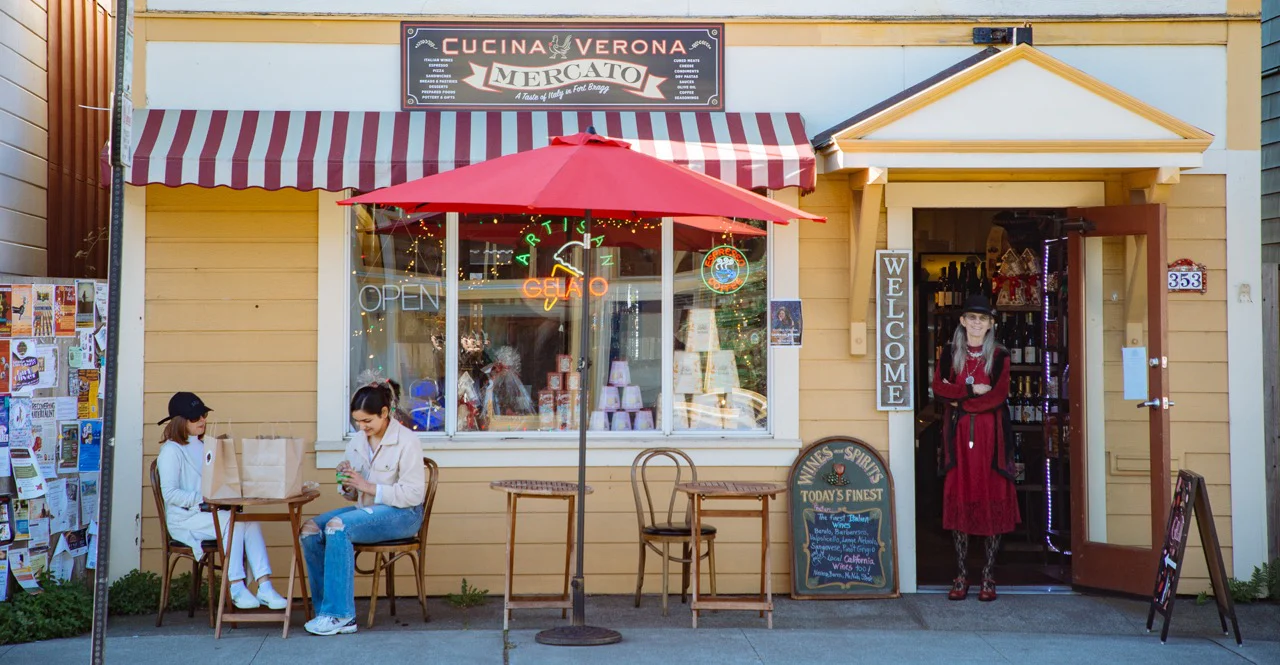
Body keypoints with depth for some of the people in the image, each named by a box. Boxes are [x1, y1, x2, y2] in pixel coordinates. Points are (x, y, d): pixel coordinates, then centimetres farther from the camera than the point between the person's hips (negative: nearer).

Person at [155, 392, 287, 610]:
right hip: (184, 520, -7)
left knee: (251, 520, -23)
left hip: (210, 514, 7)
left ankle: (264, 586, -32)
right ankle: (236, 588, -28)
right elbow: (169, 493, -13)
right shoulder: (171, 451, -4)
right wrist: (202, 498, -21)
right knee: (234, 520, -31)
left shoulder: (204, 446, 21)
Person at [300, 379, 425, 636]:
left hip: (401, 515, -7)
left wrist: (369, 487, -19)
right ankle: (329, 612, -11)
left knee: (337, 526, -30)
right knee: (310, 530, -14)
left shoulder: (407, 441, -9)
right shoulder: (357, 441, 10)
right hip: (366, 510, 7)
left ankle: (340, 614, -24)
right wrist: (346, 485, -7)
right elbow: (353, 495, 18)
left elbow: (414, 494, -16)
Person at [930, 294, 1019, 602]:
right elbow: (938, 386, -4)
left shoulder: (999, 356, 6)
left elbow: (998, 395, -6)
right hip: (958, 435, 1)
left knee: (992, 501, -2)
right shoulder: (950, 353, 10)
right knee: (958, 500, 0)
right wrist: (972, 389, -12)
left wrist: (959, 401, -6)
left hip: (990, 435, -1)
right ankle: (962, 574, 7)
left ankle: (988, 576, 5)